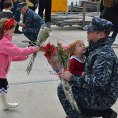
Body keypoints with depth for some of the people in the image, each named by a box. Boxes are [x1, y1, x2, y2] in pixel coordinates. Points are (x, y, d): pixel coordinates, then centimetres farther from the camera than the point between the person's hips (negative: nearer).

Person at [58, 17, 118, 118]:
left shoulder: (104, 54, -25)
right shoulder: (97, 47, 5)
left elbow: (98, 82, -33)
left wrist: (72, 78, -28)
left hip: (103, 98, -10)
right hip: (98, 91, 10)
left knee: (63, 89, -14)